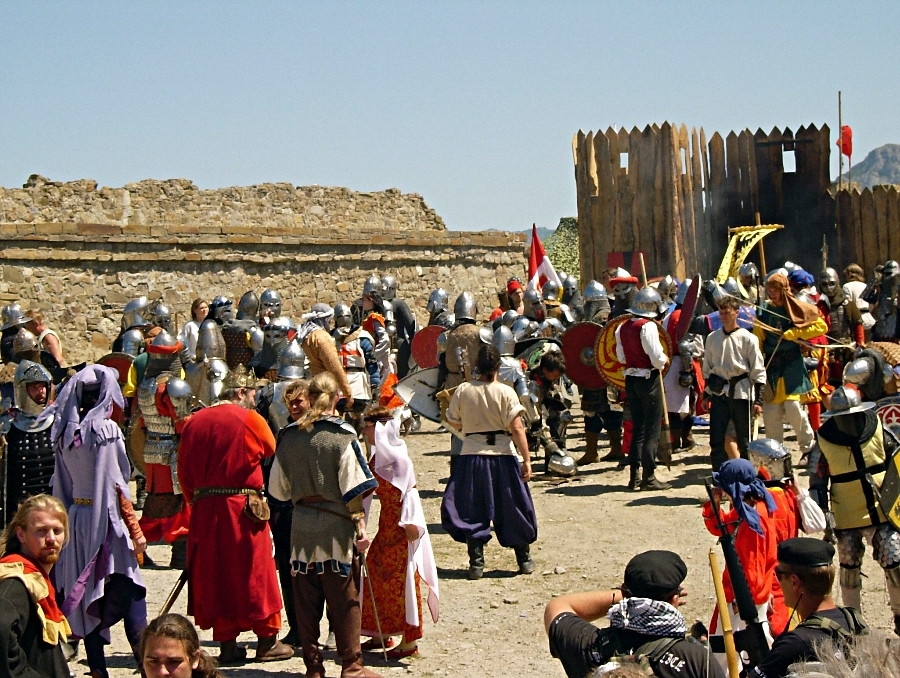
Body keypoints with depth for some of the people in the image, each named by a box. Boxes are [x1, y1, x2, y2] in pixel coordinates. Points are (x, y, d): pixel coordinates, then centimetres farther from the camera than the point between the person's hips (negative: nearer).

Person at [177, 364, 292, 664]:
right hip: (242, 509, -4)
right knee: (255, 573, 6)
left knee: (214, 574, 10)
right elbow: (271, 449, 9)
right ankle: (267, 641, 13)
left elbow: (183, 472, 9)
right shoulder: (250, 419, -7)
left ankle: (227, 643, 13)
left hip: (204, 511, 4)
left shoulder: (194, 422, 7)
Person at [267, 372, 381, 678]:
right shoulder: (342, 436, -8)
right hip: (336, 527, -3)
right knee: (344, 598, 2)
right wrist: (360, 524, -7)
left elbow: (277, 487, 9)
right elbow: (354, 487, -12)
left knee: (306, 598, 9)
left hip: (301, 527, 4)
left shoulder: (289, 436, 3)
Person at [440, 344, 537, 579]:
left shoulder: (462, 390, -3)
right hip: (503, 456, -1)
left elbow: (455, 423, 7)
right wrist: (526, 460, -9)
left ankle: (476, 563, 5)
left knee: (472, 512, 9)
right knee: (512, 509, 12)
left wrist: (445, 405, 25)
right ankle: (525, 560, 23)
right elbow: (517, 429, -12)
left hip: (472, 456, 1)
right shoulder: (505, 392, -9)